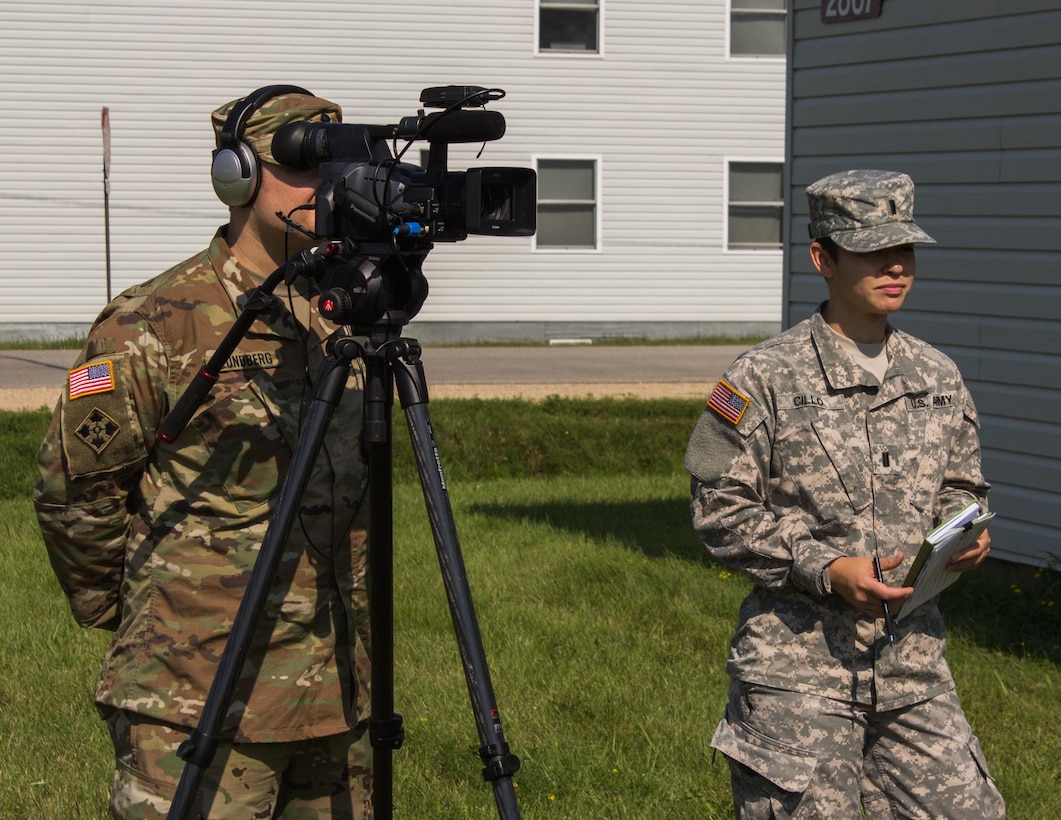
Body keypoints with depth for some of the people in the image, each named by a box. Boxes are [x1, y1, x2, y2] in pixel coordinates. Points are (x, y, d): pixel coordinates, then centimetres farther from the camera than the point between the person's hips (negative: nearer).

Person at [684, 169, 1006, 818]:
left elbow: (960, 487, 21)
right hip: (799, 661, -5)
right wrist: (825, 568, -17)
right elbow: (721, 510, -7)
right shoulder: (767, 378, -6)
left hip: (914, 660, 5)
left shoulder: (938, 377, 10)